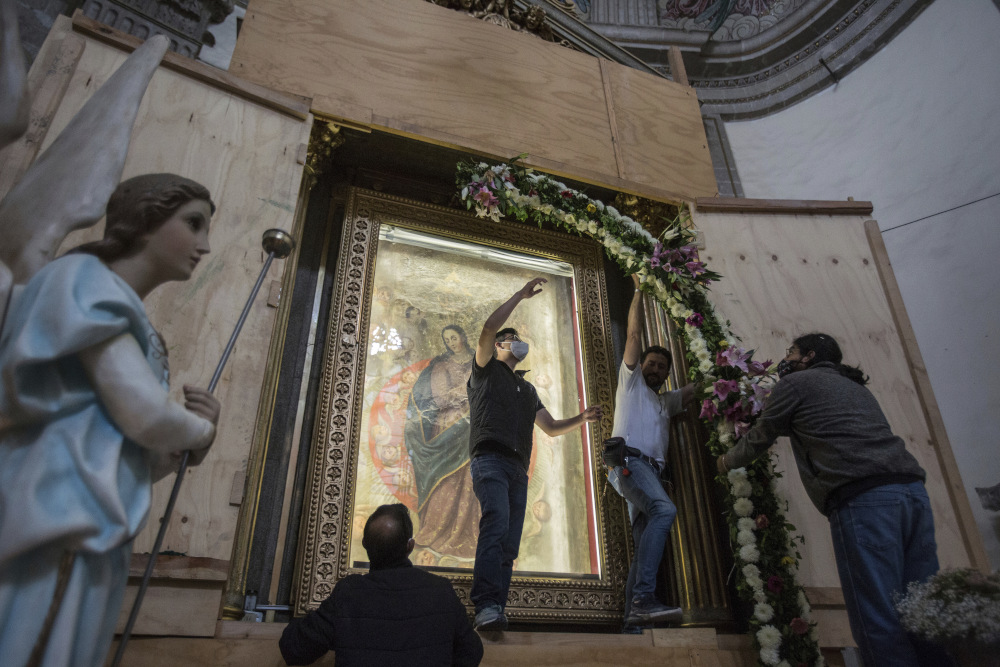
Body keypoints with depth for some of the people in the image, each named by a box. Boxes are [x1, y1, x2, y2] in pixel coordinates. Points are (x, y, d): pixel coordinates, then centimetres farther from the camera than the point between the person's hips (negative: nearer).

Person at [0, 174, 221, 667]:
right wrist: (201, 431, 3)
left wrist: (183, 443, 0)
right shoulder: (85, 279, -4)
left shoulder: (134, 326, 20)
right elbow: (144, 415, -17)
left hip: (94, 541, 8)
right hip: (57, 525, -8)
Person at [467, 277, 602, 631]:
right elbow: (488, 328, -2)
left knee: (509, 544, -2)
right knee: (496, 525, -27)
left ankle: (495, 613, -3)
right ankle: (487, 606, -35)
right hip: (490, 458, -7)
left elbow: (551, 427, 27)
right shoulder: (485, 370, 16)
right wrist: (522, 294, 2)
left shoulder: (526, 388, 32)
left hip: (518, 468, 7)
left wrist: (581, 418, 9)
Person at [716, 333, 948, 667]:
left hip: (862, 497, -8)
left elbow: (758, 439, 17)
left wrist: (727, 461, 35)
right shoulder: (855, 387, 31)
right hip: (912, 490, 8)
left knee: (879, 619, -7)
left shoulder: (795, 382, 10)